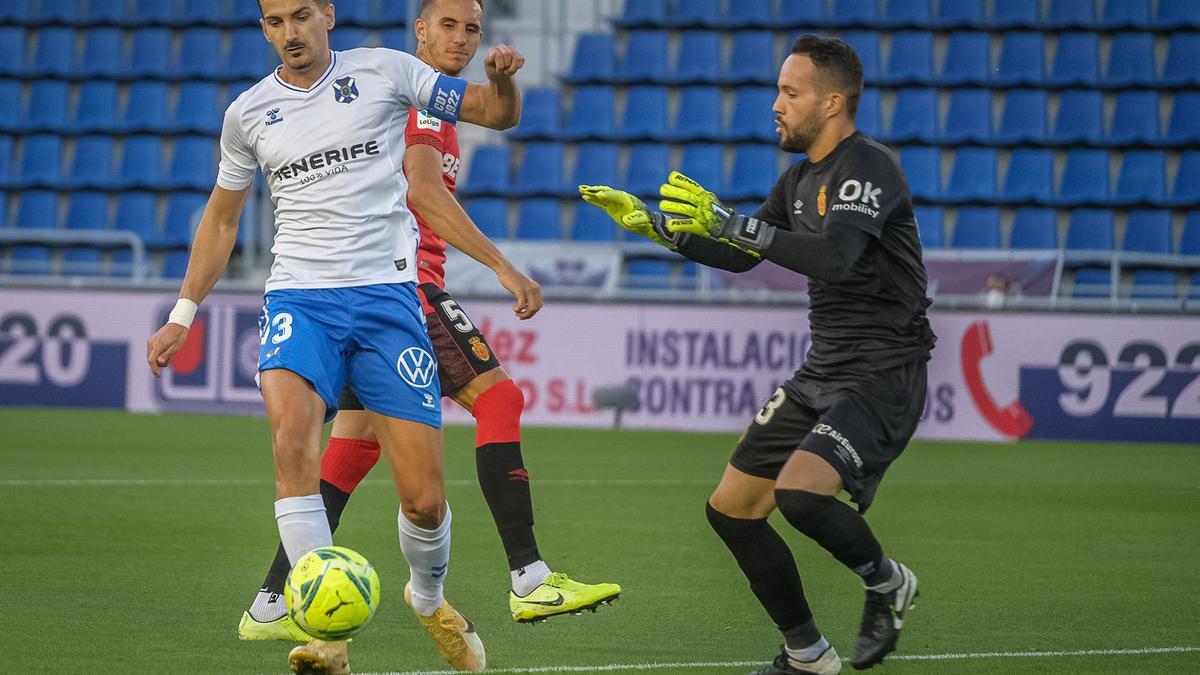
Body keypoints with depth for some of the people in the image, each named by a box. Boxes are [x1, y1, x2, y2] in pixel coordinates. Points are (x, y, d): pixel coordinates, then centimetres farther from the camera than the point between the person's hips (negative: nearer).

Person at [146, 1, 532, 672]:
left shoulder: (383, 71, 4)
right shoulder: (248, 113, 10)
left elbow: (498, 113, 9)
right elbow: (222, 218, 23)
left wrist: (503, 78, -14)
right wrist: (183, 314, 18)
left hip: (387, 294, -1)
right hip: (298, 298, 1)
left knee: (425, 500, -5)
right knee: (291, 437, -30)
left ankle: (430, 597, 30)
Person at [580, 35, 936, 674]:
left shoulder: (869, 167, -16)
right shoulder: (800, 177, 12)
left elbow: (833, 256, -33)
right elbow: (742, 255, 25)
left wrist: (732, 224, -38)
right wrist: (654, 224, 15)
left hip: (883, 374, -10)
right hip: (822, 370, 10)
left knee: (800, 492, -30)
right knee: (731, 508, 6)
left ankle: (886, 581, 0)